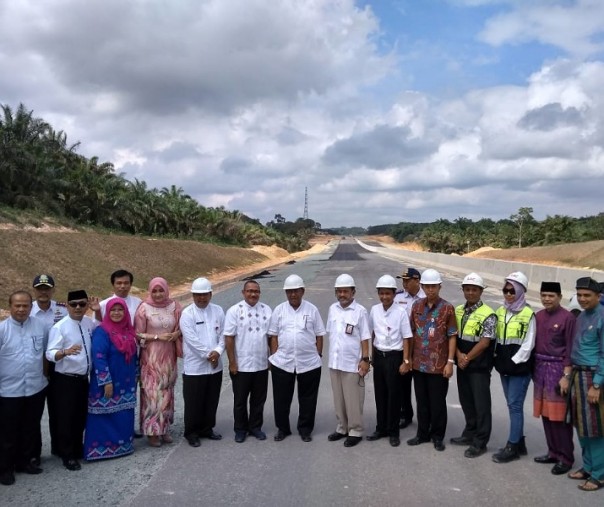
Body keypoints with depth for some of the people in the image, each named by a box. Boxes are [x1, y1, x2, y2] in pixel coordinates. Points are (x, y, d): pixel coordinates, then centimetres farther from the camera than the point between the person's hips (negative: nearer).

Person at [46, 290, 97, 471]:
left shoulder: (90, 323, 2)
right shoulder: (60, 327, -16)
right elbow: (50, 354, -23)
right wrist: (66, 351, -41)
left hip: (83, 378, 6)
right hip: (64, 380, -6)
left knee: (81, 417, 17)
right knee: (66, 418, 4)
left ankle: (77, 449, 35)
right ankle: (67, 455, 19)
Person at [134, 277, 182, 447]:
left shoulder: (174, 306, 1)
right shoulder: (144, 308, -7)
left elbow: (182, 327, 10)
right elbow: (138, 334, -6)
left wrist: (176, 334, -11)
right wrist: (157, 337, -16)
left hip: (169, 356, 3)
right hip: (151, 357, -3)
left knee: (167, 392, 11)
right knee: (152, 392, -2)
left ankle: (164, 428, 23)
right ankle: (152, 431, 9)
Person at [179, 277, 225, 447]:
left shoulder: (218, 311, 4)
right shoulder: (187, 314, -10)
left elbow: (223, 334, 3)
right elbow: (192, 340, -16)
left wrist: (217, 352, -13)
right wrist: (208, 354, -14)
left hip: (215, 366, 5)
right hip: (194, 366, -4)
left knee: (211, 401, 15)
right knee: (193, 402, 4)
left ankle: (207, 429, 31)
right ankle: (191, 433, 20)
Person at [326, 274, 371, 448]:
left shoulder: (360, 311, -10)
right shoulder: (333, 309, 5)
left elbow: (365, 338, -9)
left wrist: (365, 359, -12)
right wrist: (332, 354, 13)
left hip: (352, 364, -5)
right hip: (334, 362, 5)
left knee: (353, 400, 4)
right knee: (338, 399, 15)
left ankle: (355, 431, 17)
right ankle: (342, 428, 29)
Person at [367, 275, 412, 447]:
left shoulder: (400, 312, -13)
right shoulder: (374, 310, -1)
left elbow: (406, 338, -10)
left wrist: (405, 361, -11)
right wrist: (372, 354, 14)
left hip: (394, 357, -4)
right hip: (378, 356, 4)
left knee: (394, 395, 5)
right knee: (380, 394, 13)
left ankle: (393, 432, 19)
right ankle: (381, 428, 27)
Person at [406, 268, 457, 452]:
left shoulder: (447, 308, -7)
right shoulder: (416, 306, 5)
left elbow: (452, 336, -6)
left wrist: (450, 361, -10)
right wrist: (409, 357, 8)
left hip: (438, 364, -4)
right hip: (419, 363, 4)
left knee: (437, 402, 6)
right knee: (422, 401, 14)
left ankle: (438, 436, 22)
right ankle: (422, 433, 27)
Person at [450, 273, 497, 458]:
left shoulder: (488, 315, -13)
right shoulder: (458, 311, 8)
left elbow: (484, 343, -16)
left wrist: (467, 358, -10)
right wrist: (459, 355, -7)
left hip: (479, 367, -6)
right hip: (462, 365, 7)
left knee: (481, 404, 2)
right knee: (466, 401, 17)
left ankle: (480, 442, 12)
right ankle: (470, 434, 32)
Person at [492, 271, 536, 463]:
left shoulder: (528, 314, -9)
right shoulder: (500, 312, 9)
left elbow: (528, 345, -11)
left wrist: (514, 362, -13)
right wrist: (498, 359, 5)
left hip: (519, 367, -6)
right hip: (504, 367, 6)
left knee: (515, 405, -3)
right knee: (512, 405, 12)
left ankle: (512, 447, 4)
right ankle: (519, 443, 23)